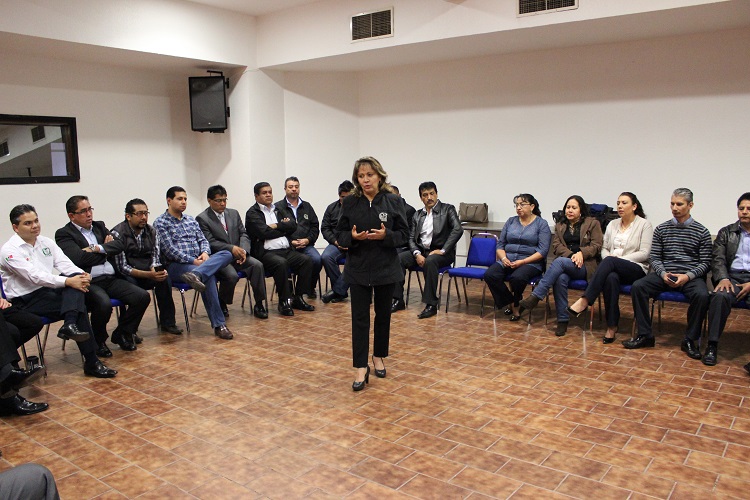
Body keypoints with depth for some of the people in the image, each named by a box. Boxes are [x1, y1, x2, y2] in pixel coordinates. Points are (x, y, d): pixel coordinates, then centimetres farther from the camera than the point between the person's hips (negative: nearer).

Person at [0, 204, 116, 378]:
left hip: (49, 290, 6)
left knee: (77, 278, -24)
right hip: (26, 300, -6)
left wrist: (82, 275, -21)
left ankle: (69, 325, -38)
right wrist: (68, 281, -31)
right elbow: (35, 276, -22)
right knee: (79, 308, -24)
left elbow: (65, 264, 2)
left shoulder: (46, 242, 13)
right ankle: (91, 363, -23)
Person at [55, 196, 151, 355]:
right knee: (104, 303, -34)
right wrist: (106, 250, 0)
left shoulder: (99, 226, 19)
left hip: (111, 279, 6)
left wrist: (98, 248, -11)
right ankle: (98, 342, -4)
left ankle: (122, 334, 11)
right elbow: (78, 259, -15)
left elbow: (119, 245, 6)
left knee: (143, 296, -12)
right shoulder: (64, 234, 0)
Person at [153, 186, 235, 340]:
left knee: (227, 254, -23)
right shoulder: (160, 223, 1)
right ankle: (219, 324, -34)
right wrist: (192, 261, -17)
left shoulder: (191, 220, 22)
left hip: (198, 261, 6)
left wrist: (205, 253, -7)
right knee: (208, 277, -35)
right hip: (176, 265, -6)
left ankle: (196, 274, -47)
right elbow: (169, 250, -9)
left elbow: (202, 240, 17)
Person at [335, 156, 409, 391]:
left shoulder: (393, 201, -4)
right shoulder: (350, 202, -1)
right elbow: (340, 234, 3)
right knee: (359, 317, -2)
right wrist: (353, 237, -19)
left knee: (383, 314, 13)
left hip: (386, 268, 0)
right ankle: (361, 368, 3)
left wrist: (386, 235, -21)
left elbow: (404, 234, -2)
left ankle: (378, 357, 31)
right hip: (358, 268, 0)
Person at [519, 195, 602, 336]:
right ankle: (563, 320, -28)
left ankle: (535, 296, -39)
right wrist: (571, 255, -12)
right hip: (564, 264, 3)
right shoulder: (560, 226, 22)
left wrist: (581, 253, -16)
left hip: (584, 265, -2)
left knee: (560, 261, -35)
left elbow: (596, 246, 3)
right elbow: (556, 246, 7)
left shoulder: (593, 223, 13)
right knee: (560, 278, -35)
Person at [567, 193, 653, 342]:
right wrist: (608, 257, -7)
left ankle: (584, 301, -41)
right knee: (611, 278, -36)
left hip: (636, 270, -3)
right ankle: (612, 327, -33)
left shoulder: (644, 224, 2)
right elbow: (604, 248, 17)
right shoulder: (613, 224, 17)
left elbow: (644, 253, -6)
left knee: (609, 261, -36)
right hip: (613, 268, 3)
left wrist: (619, 258, -14)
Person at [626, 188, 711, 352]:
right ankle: (645, 335, -15)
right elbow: (654, 258, 8)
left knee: (702, 295, -34)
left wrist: (688, 276, -15)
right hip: (664, 275, 2)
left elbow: (705, 263, 2)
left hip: (691, 276, -2)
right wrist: (663, 274, -12)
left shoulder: (702, 232, 5)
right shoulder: (661, 229, 11)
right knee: (637, 286, -24)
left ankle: (690, 340, -14)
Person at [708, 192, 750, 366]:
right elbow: (717, 259, 7)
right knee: (721, 296, -33)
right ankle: (712, 346, -26)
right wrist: (723, 278, -12)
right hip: (732, 277, 1)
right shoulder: (726, 232, 18)